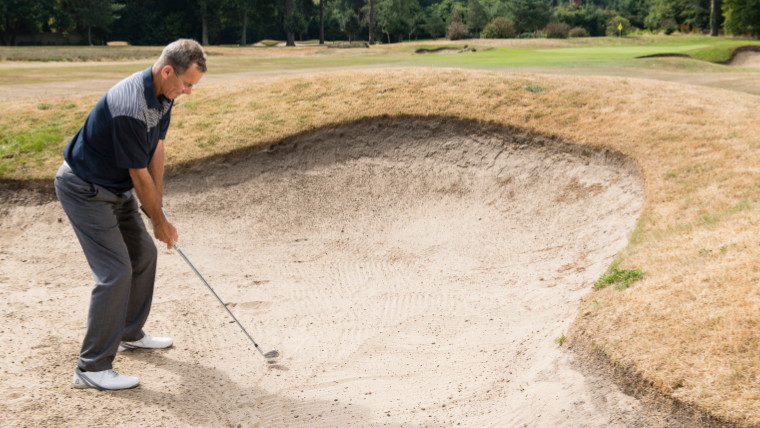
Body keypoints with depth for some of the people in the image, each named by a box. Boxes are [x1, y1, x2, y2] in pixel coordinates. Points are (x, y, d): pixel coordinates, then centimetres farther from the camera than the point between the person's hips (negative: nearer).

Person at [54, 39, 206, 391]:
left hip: (115, 187, 10)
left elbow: (156, 150, 3)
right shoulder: (130, 109, -33)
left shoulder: (162, 94, -2)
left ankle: (129, 334, 34)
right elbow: (139, 175, -22)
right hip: (84, 190, -10)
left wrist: (158, 207, 1)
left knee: (144, 253, 16)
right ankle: (92, 368, -7)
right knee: (115, 271, -14)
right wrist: (159, 220, -9)